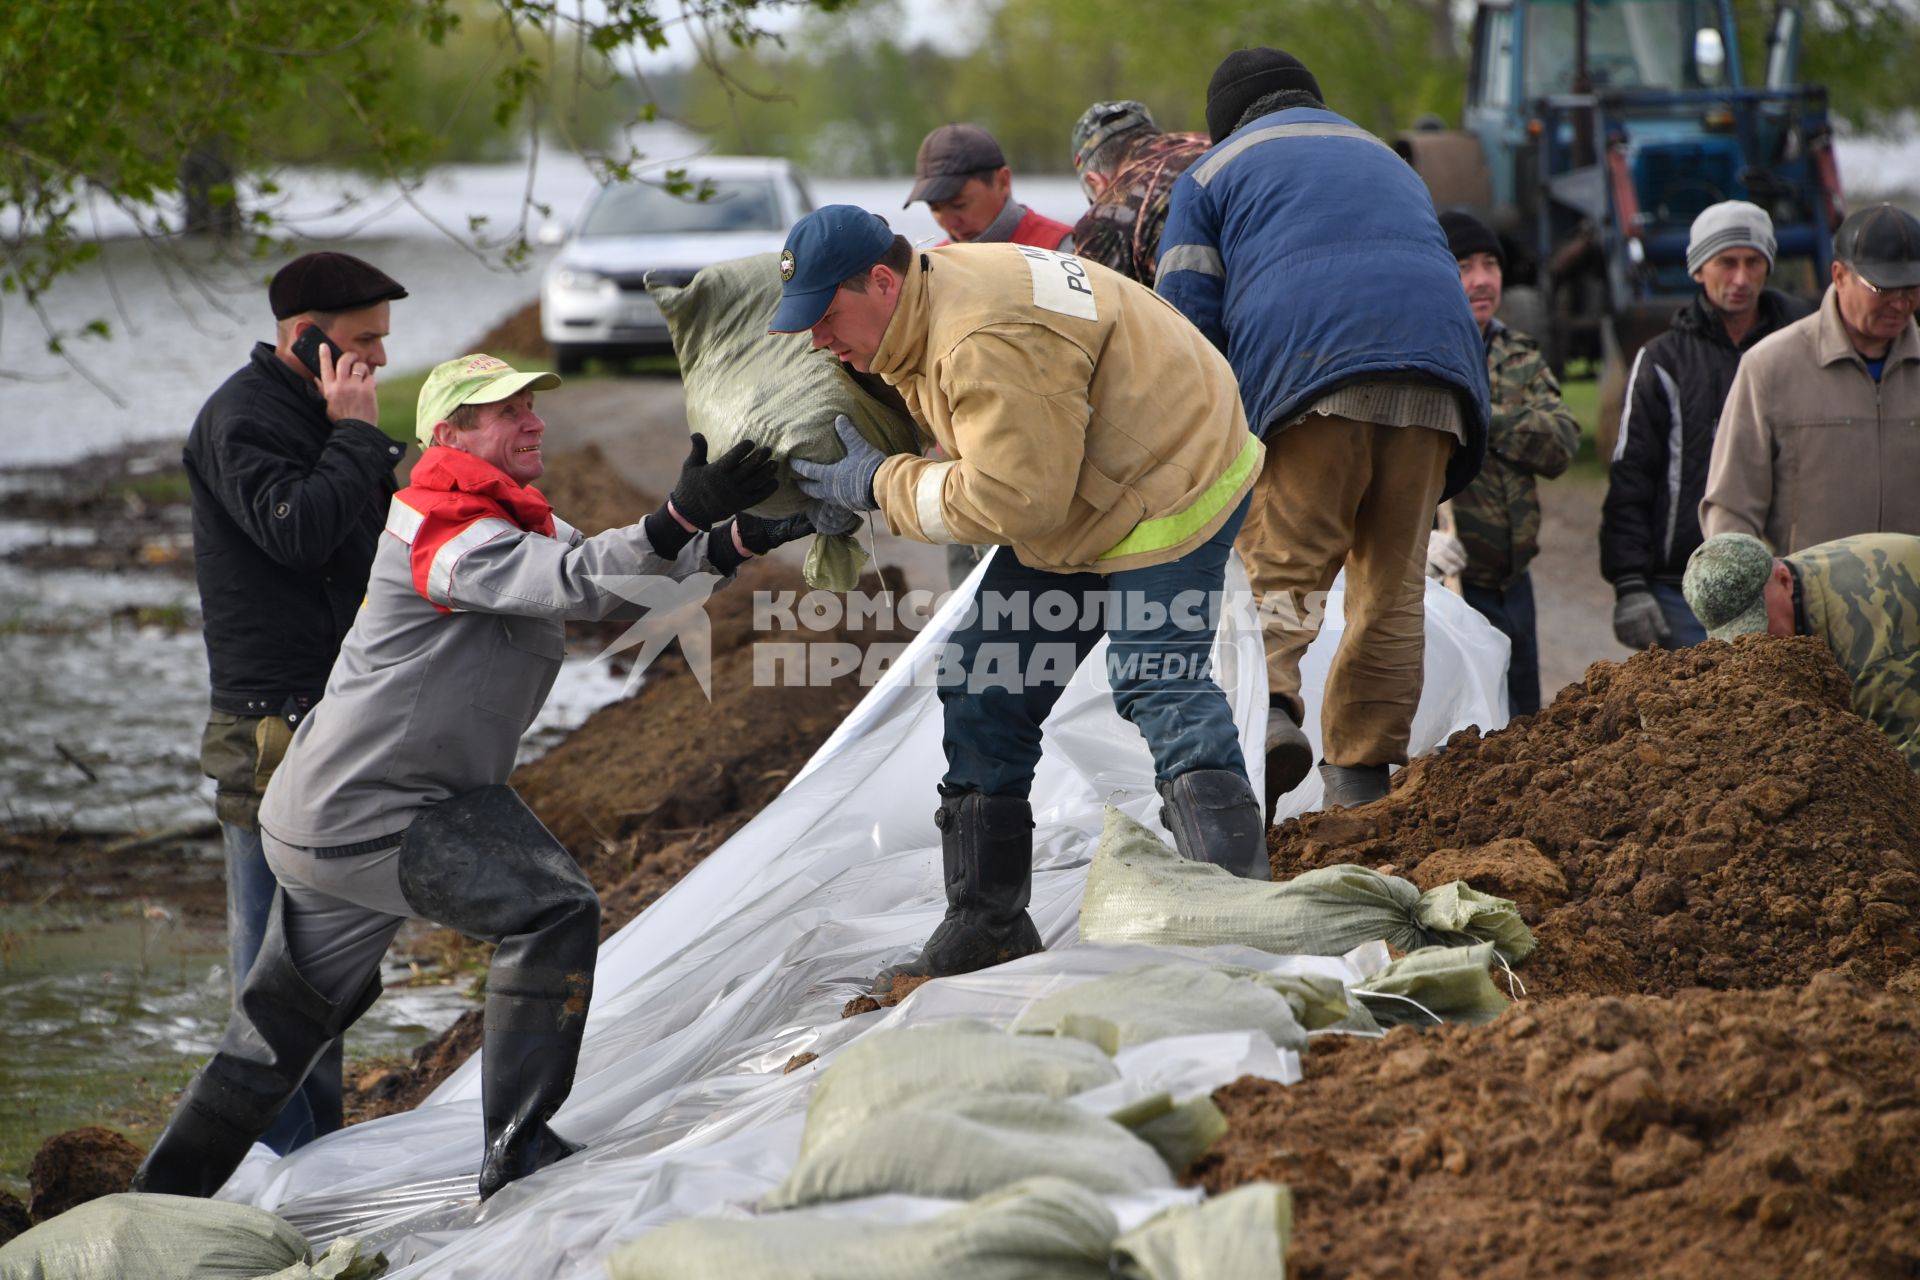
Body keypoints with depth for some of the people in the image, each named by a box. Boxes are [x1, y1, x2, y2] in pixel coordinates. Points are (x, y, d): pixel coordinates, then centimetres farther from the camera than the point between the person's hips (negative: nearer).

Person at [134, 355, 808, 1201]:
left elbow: (630, 578, 10)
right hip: (367, 819, -11)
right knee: (553, 910, -17)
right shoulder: (446, 534, -18)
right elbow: (578, 583, -33)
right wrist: (682, 519, -45)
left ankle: (168, 1190, 31)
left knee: (292, 1010, 21)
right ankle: (516, 1150, -14)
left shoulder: (518, 523, 15)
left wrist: (734, 542, -5)